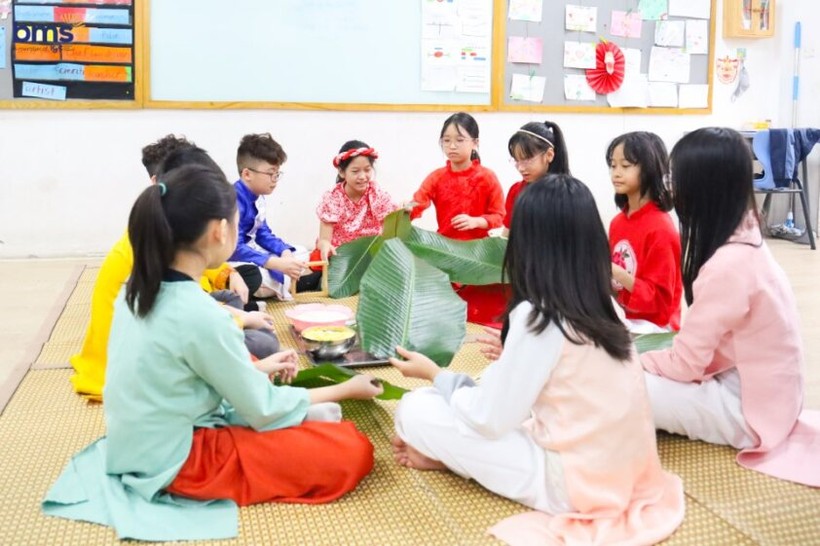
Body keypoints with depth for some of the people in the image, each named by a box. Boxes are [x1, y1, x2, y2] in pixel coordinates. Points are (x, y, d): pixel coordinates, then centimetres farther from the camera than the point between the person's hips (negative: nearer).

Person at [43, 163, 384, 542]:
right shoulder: (202, 315, -30)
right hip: (174, 461, -8)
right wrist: (346, 389, -5)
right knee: (354, 452, -10)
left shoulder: (138, 287, -5)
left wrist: (258, 369, 14)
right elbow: (263, 410, -17)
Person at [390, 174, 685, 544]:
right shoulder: (604, 310, 1)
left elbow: (489, 419, -15)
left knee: (416, 408, -7)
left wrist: (434, 374, 1)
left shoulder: (538, 317, -21)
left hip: (569, 483, -8)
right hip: (620, 472, 8)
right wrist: (513, 355, 27)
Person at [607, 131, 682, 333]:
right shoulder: (617, 222, 5)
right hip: (621, 318, 7)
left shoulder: (660, 229, -17)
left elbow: (657, 299, -17)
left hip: (650, 326, -7)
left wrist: (614, 271, -26)